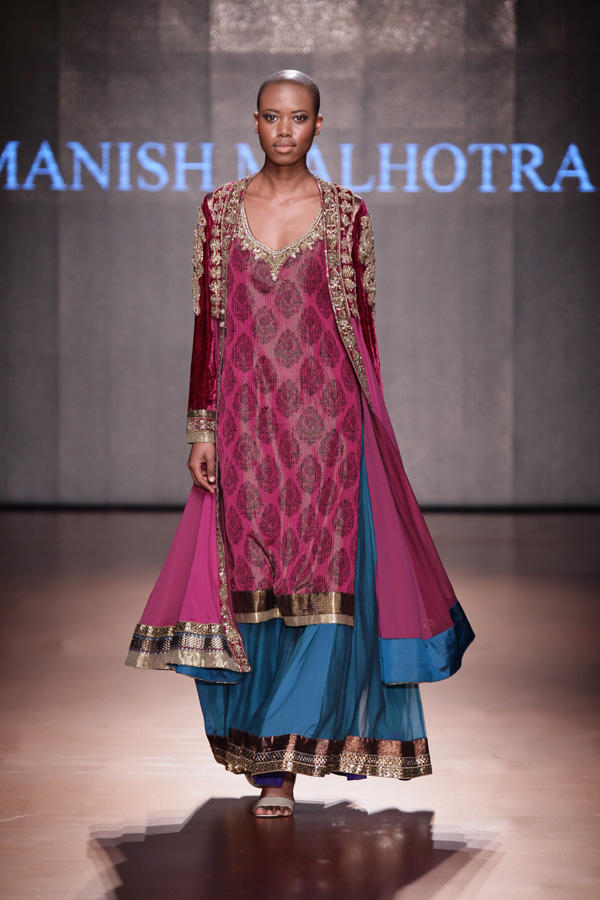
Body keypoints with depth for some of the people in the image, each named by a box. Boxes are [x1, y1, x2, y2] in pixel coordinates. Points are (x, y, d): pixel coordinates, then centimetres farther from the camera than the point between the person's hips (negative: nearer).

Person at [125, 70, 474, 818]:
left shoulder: (346, 212, 3)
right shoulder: (221, 208, 6)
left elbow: (363, 323, 6)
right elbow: (207, 321, 6)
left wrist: (366, 422, 3)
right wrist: (201, 428, 1)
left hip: (325, 416, -1)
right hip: (247, 416, 1)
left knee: (320, 579, -5)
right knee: (249, 579, 2)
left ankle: (283, 756, 3)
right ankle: (272, 757, 15)